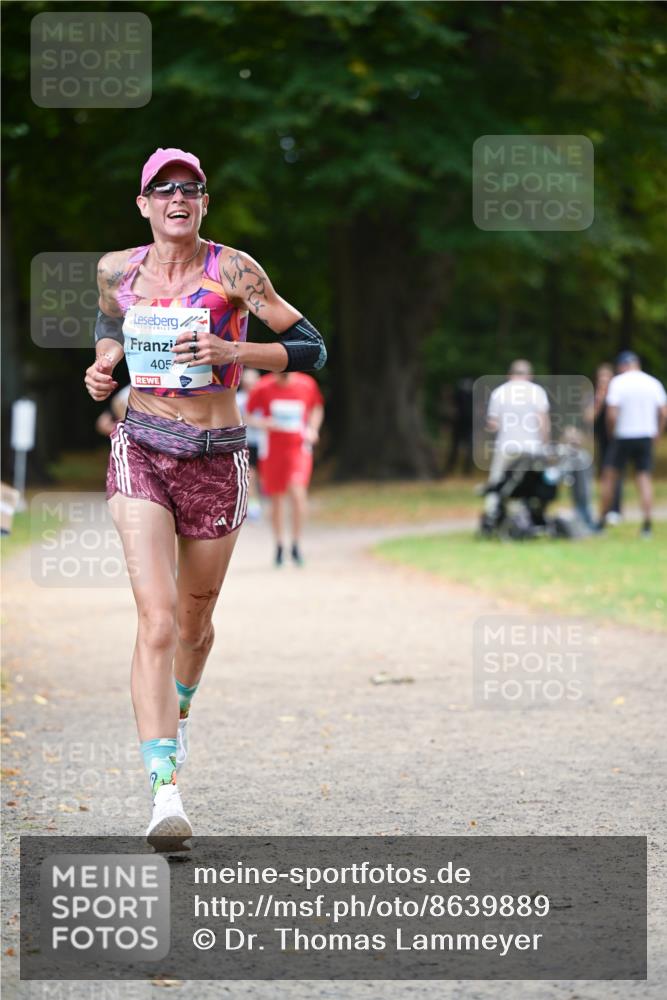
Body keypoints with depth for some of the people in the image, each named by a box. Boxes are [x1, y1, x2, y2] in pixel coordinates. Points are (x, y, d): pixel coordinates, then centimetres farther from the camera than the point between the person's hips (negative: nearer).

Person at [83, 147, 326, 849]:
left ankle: (178, 717, 50)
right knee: (157, 620, -16)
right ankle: (164, 793, -23)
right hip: (141, 452, 0)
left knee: (194, 620, 16)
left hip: (217, 460, 0)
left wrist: (233, 352, -19)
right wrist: (102, 367, 5)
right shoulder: (117, 269, 3)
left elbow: (311, 348, -5)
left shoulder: (232, 270, -6)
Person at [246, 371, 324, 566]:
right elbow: (249, 416, 6)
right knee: (276, 499, 7)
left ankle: (296, 544, -7)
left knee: (297, 491, -19)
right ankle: (279, 545, 24)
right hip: (272, 449, 1)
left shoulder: (307, 385, -1)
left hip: (298, 448, -1)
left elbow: (317, 408, 17)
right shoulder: (263, 388, -4)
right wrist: (264, 423, -15)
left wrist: (312, 429, 0)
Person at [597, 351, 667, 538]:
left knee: (610, 477, 9)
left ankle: (601, 522, 11)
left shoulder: (617, 382, -9)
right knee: (644, 479, 5)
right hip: (646, 437, 3)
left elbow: (612, 414, -16)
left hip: (623, 437, -3)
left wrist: (612, 432, 0)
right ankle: (646, 525, -4)